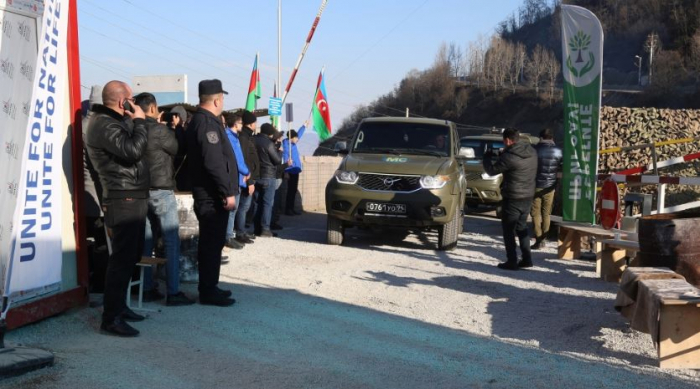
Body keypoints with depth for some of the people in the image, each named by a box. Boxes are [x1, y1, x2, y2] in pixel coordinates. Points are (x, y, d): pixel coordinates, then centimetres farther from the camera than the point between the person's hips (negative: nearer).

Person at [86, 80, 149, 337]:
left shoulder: (111, 122, 19)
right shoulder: (104, 125, -16)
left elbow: (130, 152, 19)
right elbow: (133, 150, -27)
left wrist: (135, 122, 10)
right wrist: (139, 121, -15)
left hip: (132, 199, 11)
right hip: (124, 201, -11)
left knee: (130, 256, 17)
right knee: (122, 259, -10)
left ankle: (119, 306, 28)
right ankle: (111, 318, -7)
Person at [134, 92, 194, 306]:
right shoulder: (160, 130, -15)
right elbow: (178, 150, -3)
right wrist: (174, 131, 13)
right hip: (161, 191, -7)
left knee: (146, 241, 12)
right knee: (172, 241, -2)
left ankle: (147, 289, 16)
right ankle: (173, 292, -3)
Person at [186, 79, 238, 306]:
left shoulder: (199, 120, 17)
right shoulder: (208, 123, -16)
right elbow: (214, 163, -25)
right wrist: (228, 192, -21)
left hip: (207, 194, 11)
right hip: (213, 196, -11)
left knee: (210, 242, 16)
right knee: (213, 243, -6)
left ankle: (209, 287, 25)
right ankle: (208, 291, -1)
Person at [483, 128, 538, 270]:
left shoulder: (509, 157, -20)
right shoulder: (532, 152, 3)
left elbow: (491, 170, -11)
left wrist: (487, 156, 7)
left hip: (513, 198, -7)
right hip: (528, 196, 8)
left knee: (509, 229, 3)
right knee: (522, 227, 19)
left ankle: (512, 262, 3)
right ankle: (527, 259, 21)